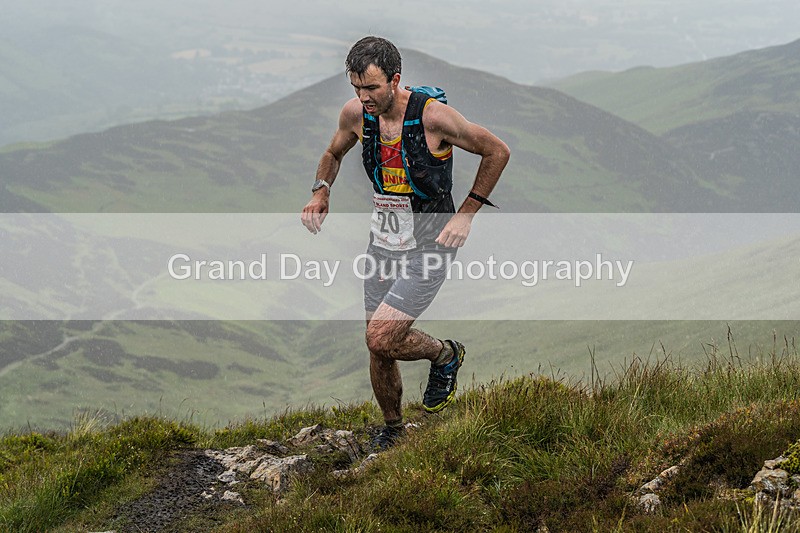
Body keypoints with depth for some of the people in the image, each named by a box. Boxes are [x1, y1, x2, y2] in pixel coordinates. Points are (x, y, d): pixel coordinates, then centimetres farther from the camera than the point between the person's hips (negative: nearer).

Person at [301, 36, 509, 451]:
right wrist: (321, 191, -3)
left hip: (429, 244, -5)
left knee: (381, 338, -18)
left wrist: (467, 213, -11)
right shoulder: (356, 113, -6)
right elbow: (333, 154, 17)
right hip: (383, 241, 5)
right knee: (379, 351, 8)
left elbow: (497, 152, -8)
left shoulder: (432, 116, -21)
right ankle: (392, 430, 31)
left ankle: (445, 356, 12)